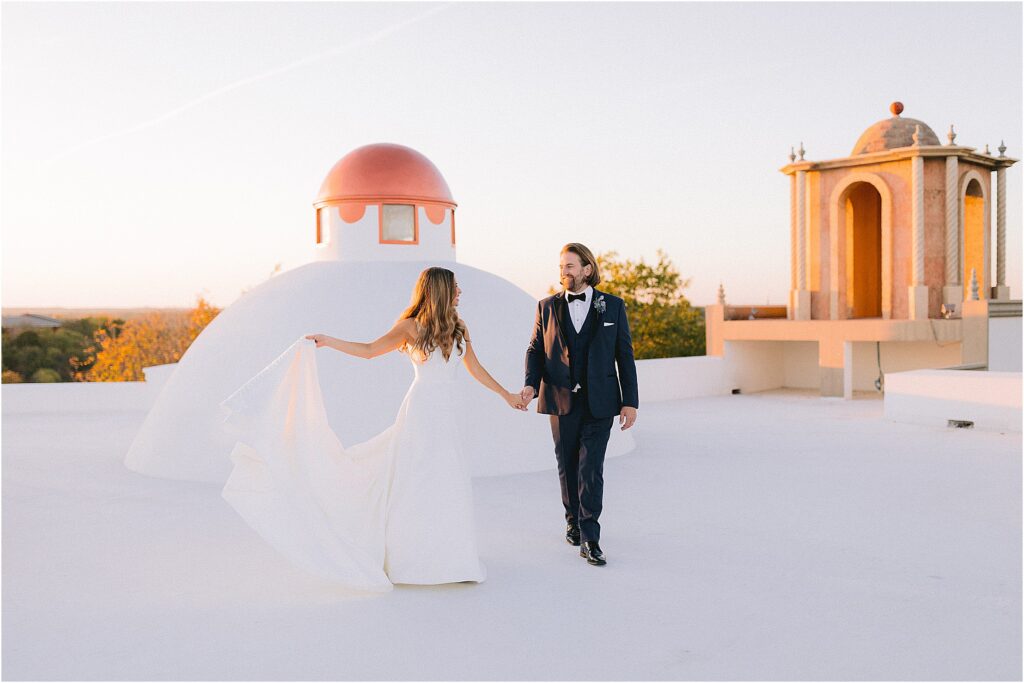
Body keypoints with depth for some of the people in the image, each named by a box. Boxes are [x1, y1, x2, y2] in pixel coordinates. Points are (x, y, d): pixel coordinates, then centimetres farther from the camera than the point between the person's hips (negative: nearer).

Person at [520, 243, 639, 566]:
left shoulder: (613, 306, 2)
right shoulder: (547, 306, 6)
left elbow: (624, 355, 3)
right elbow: (535, 350, 7)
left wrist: (630, 401, -2)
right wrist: (531, 384, -11)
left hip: (599, 402, -2)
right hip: (561, 400, 2)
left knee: (591, 469, -9)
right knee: (567, 466, 13)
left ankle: (589, 539, -6)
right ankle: (573, 521, 33)